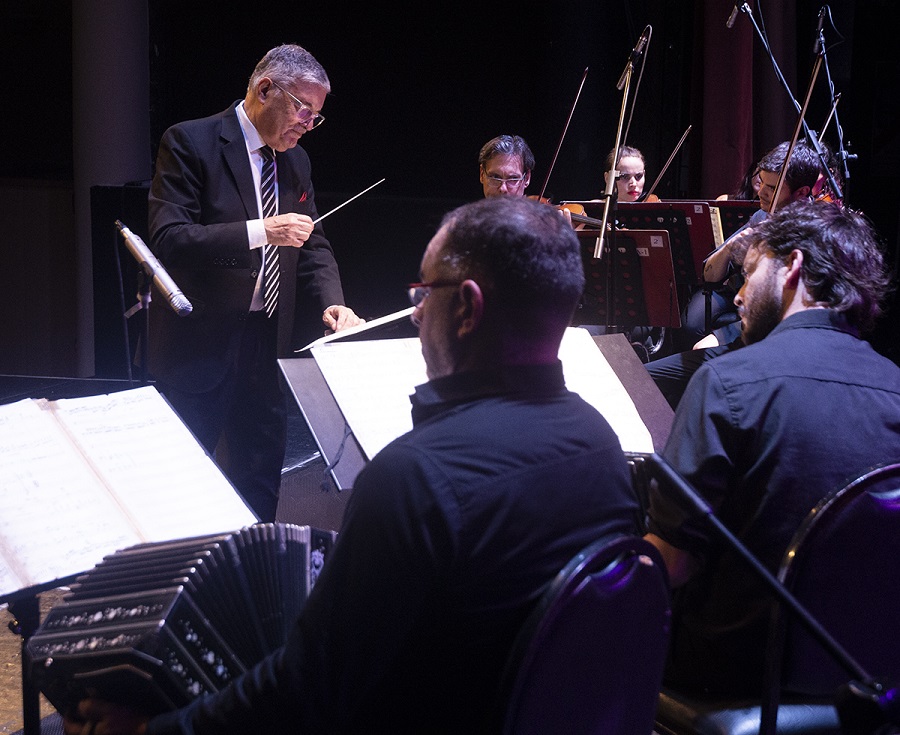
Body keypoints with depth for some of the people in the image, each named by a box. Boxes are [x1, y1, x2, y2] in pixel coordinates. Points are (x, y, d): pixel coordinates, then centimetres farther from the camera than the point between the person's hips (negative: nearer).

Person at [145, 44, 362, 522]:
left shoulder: (294, 162, 12)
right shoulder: (190, 143, -10)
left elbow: (313, 246, 16)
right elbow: (168, 240, -20)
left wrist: (331, 303, -5)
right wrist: (260, 232, -28)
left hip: (269, 344, 7)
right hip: (201, 344, -6)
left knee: (261, 483, 10)